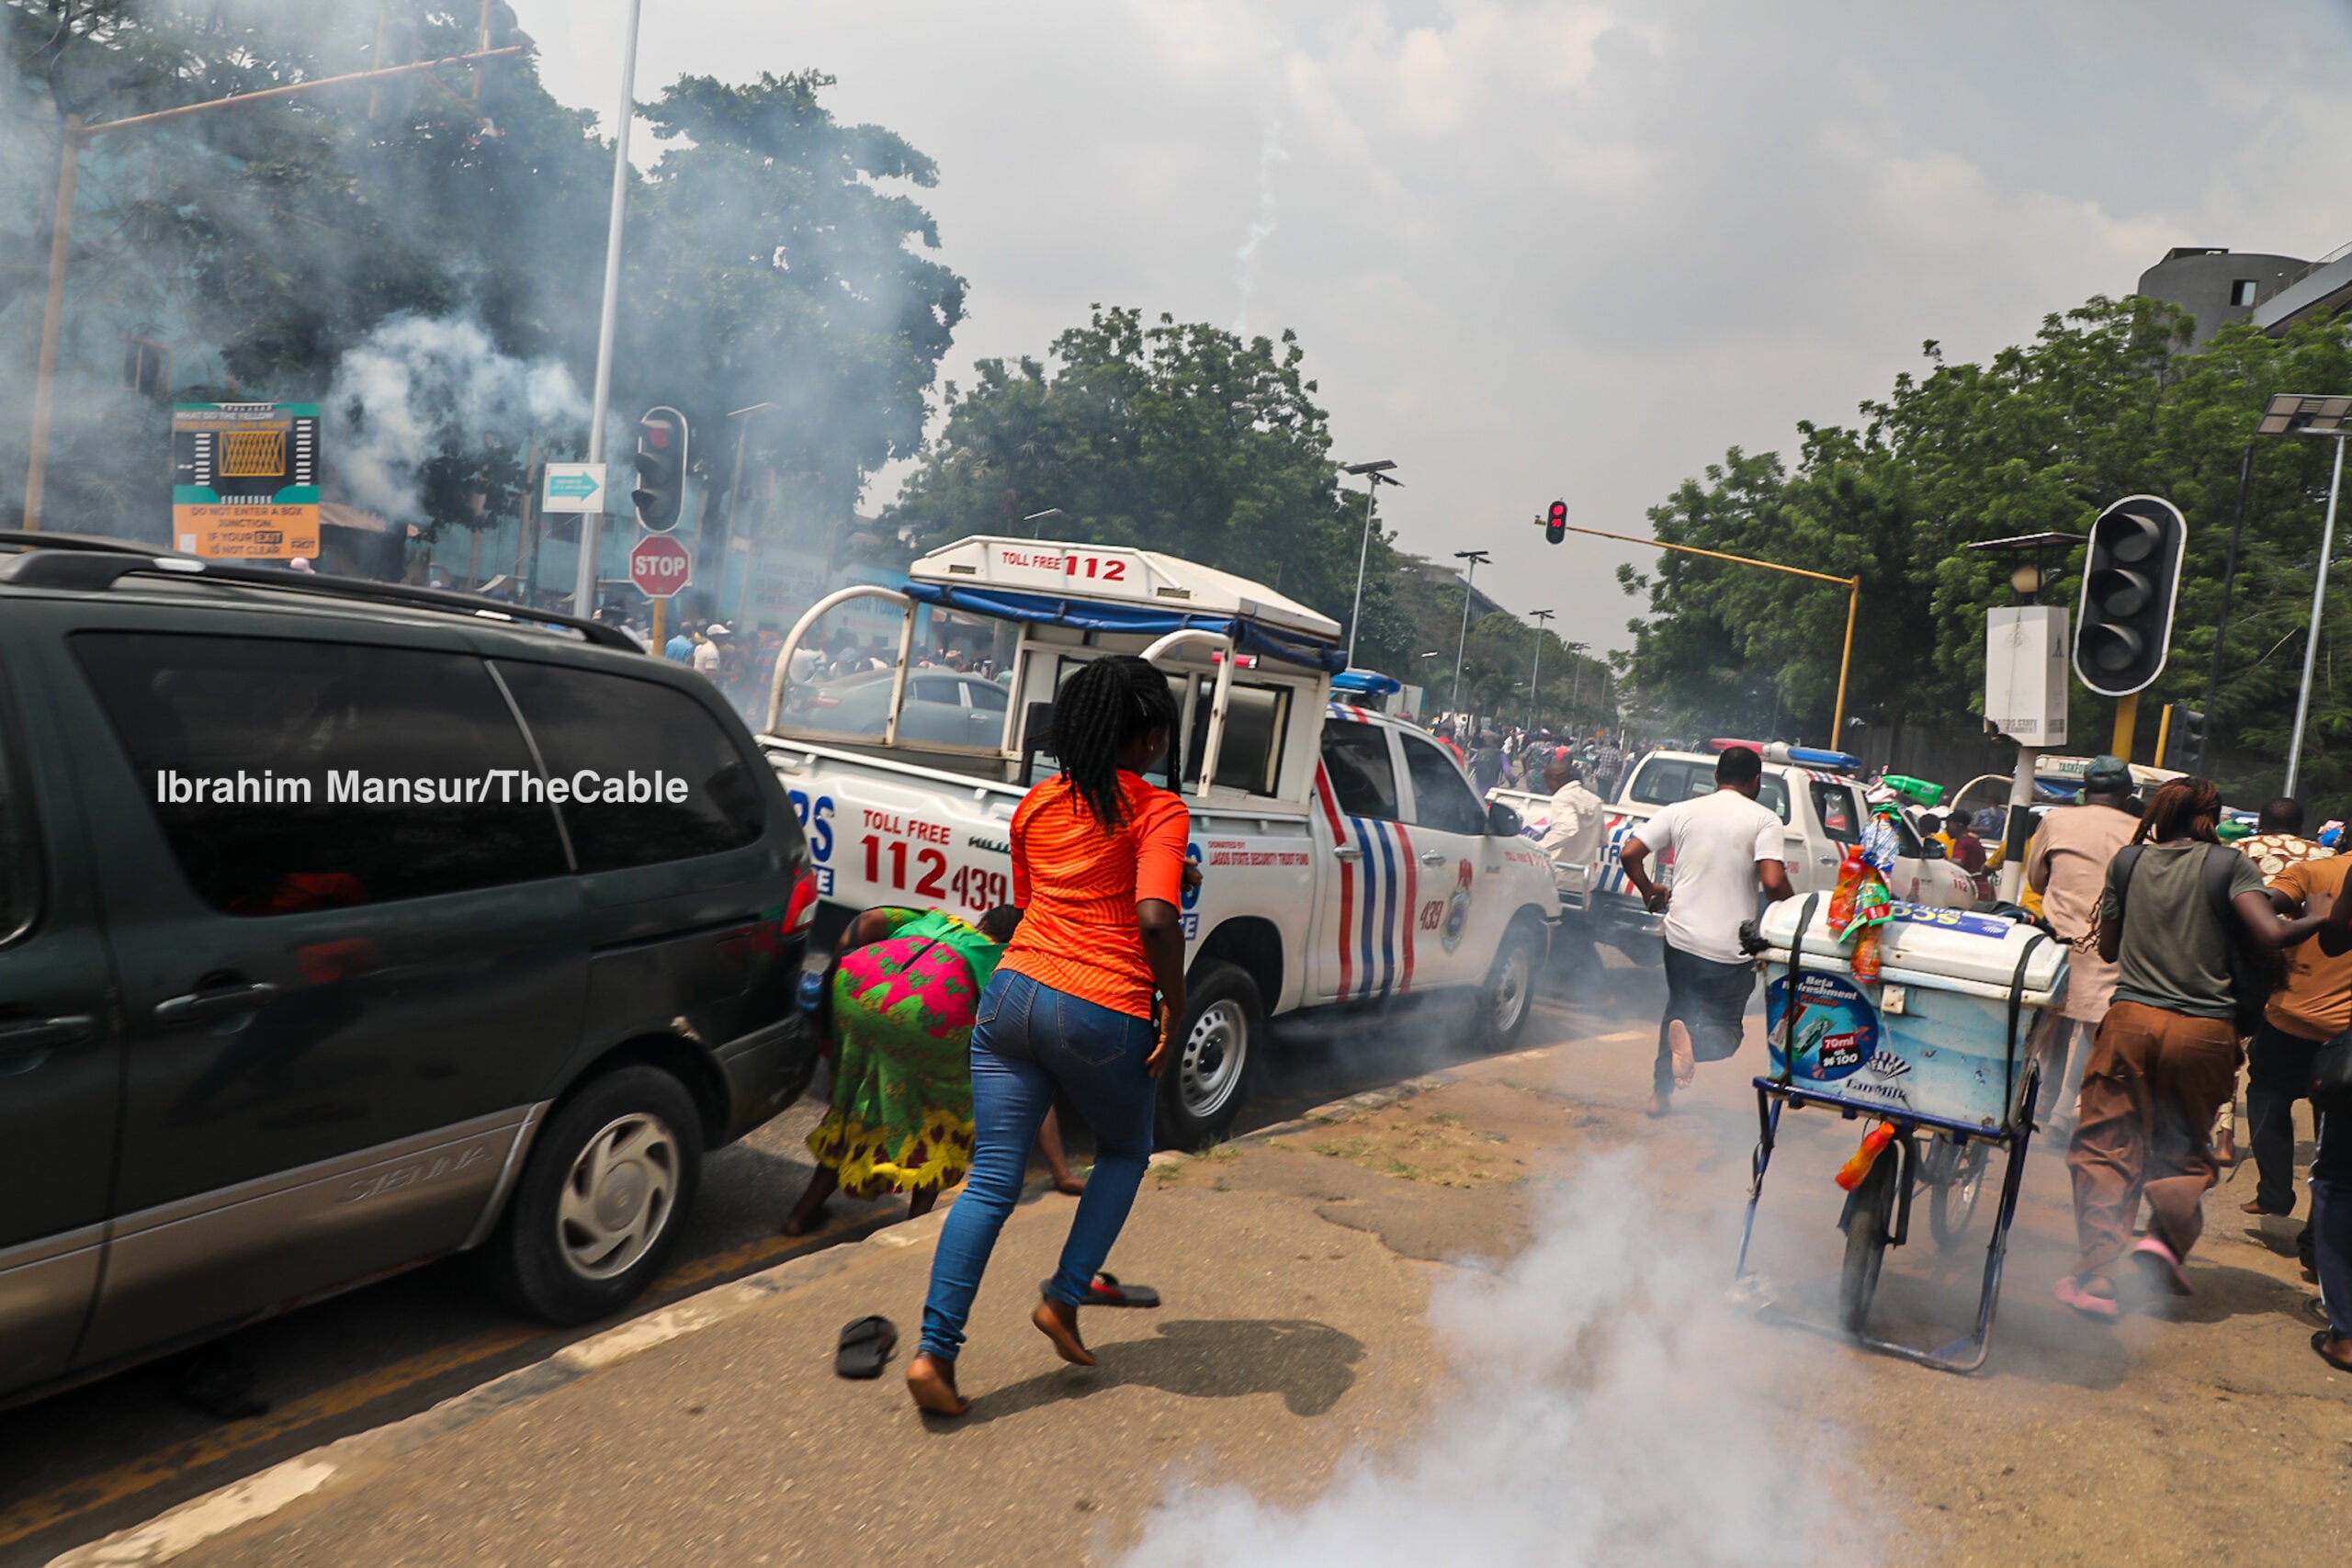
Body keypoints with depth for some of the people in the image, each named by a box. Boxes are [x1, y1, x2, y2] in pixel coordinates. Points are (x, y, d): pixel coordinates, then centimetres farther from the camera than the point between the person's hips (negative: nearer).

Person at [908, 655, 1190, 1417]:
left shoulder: (1037, 805, 14)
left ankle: (936, 1351, 2)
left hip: (1015, 991, 5)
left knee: (991, 1181, 8)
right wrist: (1173, 1003, -8)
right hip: (1102, 1016, -5)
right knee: (1125, 1153, 24)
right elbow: (1155, 917, -19)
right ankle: (1063, 1299, 20)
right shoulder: (1158, 812, -4)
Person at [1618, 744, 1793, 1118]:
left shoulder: (1680, 811, 4)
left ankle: (1661, 1092, 18)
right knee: (1725, 1031, 12)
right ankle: (1692, 1040, -21)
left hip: (1682, 938, 3)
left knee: (1679, 1010, 26)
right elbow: (1773, 883, -17)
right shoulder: (1764, 819, -5)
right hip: (1732, 948, -3)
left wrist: (1649, 891, 18)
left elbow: (1629, 855, 0)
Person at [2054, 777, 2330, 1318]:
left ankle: (2098, 1273, 0)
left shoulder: (2128, 862, 7)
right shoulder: (2229, 863, -1)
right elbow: (2271, 935, -13)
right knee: (2185, 1146, 18)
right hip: (2205, 1029, -1)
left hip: (2132, 1017, 1)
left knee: (2109, 1145, 5)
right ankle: (2165, 1238, -2)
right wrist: (2321, 918, 2)